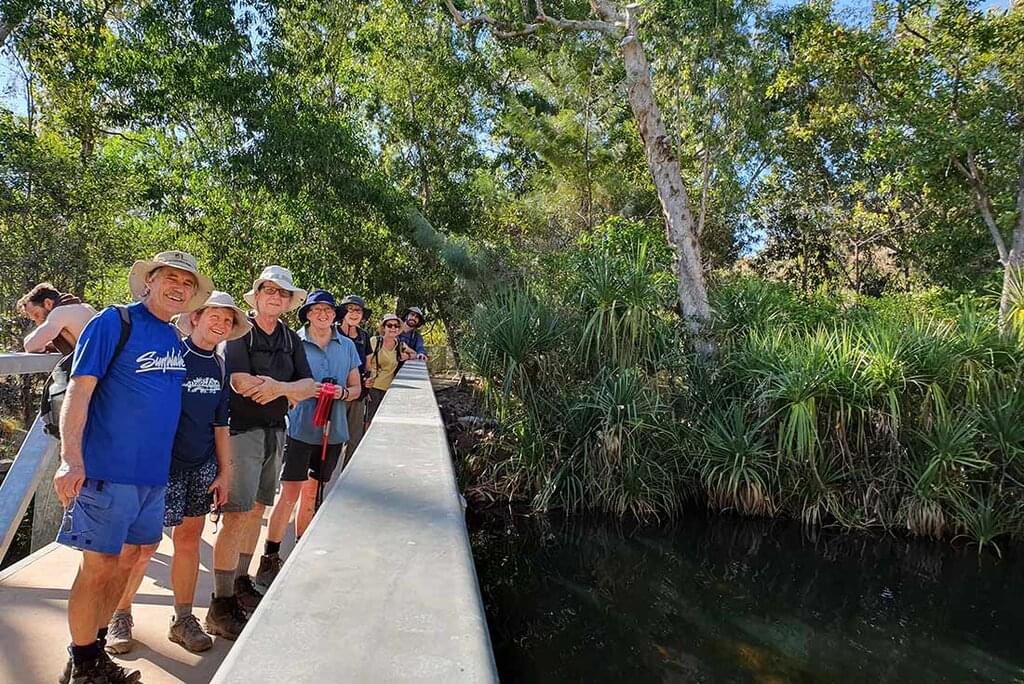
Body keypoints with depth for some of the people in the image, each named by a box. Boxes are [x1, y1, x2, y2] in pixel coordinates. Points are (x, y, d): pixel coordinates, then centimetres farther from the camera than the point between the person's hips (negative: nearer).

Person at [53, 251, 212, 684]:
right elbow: (79, 391, -13)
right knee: (99, 566, 2)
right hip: (109, 469, -7)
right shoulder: (114, 322, -9)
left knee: (126, 559, 16)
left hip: (154, 471, 7)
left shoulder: (174, 340, 11)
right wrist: (71, 460, -21)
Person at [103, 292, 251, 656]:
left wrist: (225, 471, 11)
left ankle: (183, 619, 23)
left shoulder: (220, 368, 8)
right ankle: (119, 616, 23)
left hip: (202, 465, 5)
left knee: (189, 538, 11)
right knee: (143, 543, 0)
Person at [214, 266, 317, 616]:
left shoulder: (292, 341, 11)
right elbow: (241, 382, -20)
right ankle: (221, 600, 1)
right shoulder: (240, 332, -6)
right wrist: (289, 391, -10)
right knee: (236, 516, -7)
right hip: (242, 429, -6)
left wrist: (279, 386, -19)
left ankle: (241, 581, 29)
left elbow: (309, 386, 1)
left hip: (275, 432, 7)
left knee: (256, 509, 15)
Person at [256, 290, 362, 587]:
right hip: (300, 428, -4)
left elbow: (356, 387, 11)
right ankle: (269, 561, 6)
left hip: (332, 430, 4)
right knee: (290, 493, -6)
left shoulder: (347, 346, 7)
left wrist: (343, 392, -10)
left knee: (312, 493, 16)